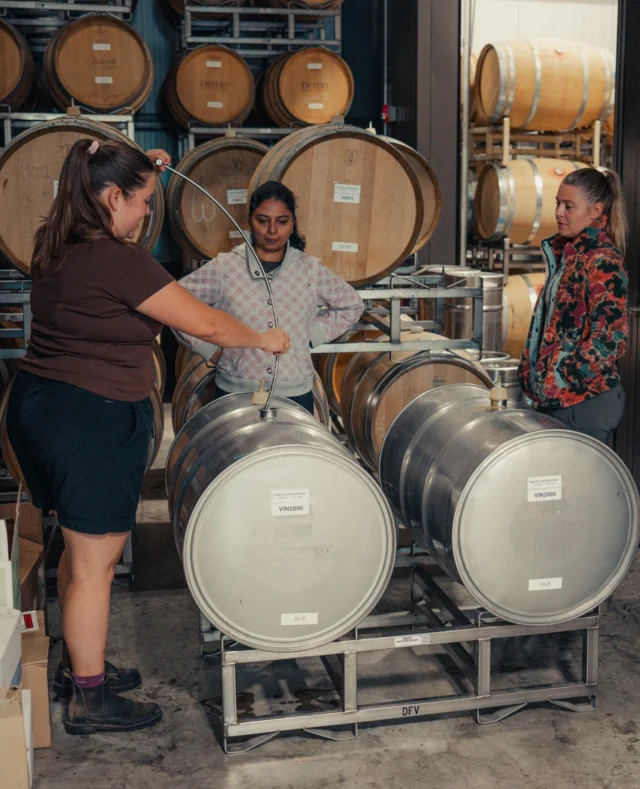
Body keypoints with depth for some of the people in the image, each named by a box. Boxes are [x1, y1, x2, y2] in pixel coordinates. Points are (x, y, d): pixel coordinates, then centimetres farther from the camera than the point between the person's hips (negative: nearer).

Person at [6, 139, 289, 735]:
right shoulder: (117, 261, -19)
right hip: (93, 422, -10)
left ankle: (75, 664, 37)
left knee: (81, 548, 22)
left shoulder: (55, 246, 7)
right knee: (95, 563, 3)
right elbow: (204, 324, -14)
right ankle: (89, 701, 17)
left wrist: (140, 169, 31)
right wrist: (264, 340, 2)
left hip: (38, 403, 10)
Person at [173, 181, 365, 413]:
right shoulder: (224, 267, -2)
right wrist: (210, 349, -2)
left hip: (295, 394, 1)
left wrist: (314, 335, 6)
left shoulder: (310, 269, 4)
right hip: (235, 393, -1)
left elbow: (352, 305, 16)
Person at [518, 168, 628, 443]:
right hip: (555, 399, 8)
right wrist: (534, 373, 11)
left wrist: (559, 380, -16)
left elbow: (609, 340, -20)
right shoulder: (568, 253, 13)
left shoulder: (603, 261, -14)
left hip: (585, 402, -8)